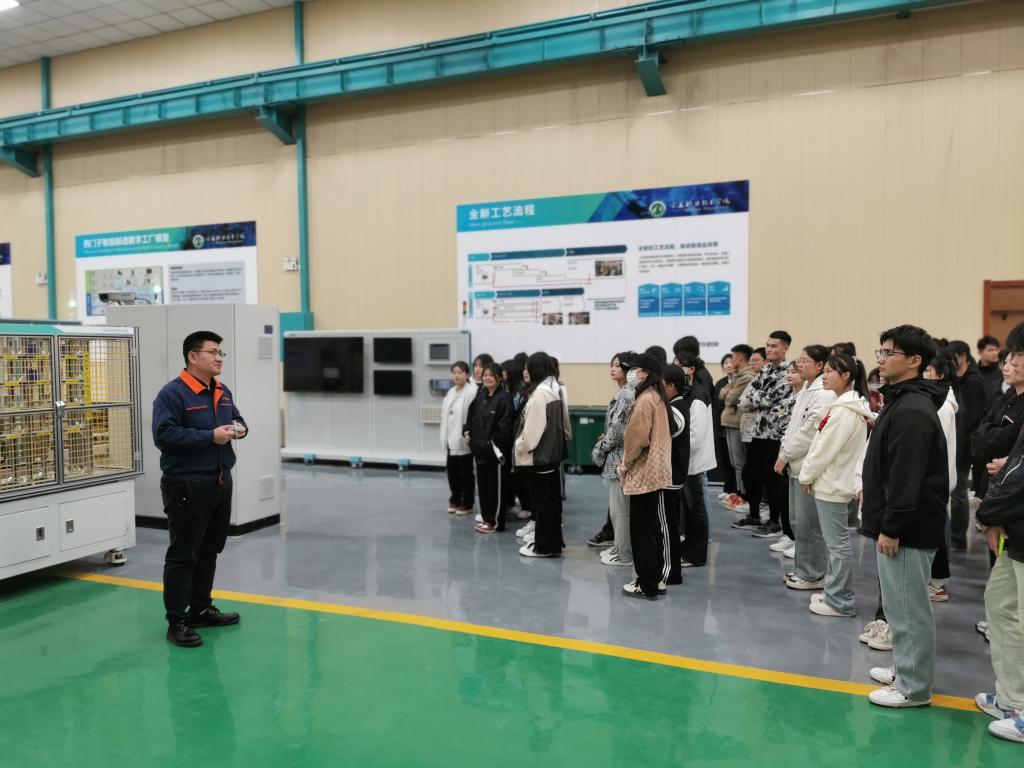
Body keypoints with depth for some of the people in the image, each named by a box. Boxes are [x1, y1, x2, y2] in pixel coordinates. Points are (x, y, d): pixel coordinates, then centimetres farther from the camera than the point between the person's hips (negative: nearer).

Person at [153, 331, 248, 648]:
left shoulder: (223, 393, 10)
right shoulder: (172, 393, -14)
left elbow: (237, 419, 23)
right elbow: (164, 434, -23)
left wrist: (239, 428, -1)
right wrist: (211, 436, -24)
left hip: (220, 482, 8)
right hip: (187, 487, -8)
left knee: (209, 551, 17)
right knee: (183, 555, -1)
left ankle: (201, 608, 30)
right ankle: (177, 622, 7)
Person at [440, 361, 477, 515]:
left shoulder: (472, 392, -14)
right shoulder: (451, 392, 14)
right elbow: (445, 414, 15)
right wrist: (445, 436, 11)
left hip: (463, 440, -8)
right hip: (451, 439, 8)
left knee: (466, 473, 4)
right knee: (452, 471, 13)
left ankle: (466, 504, 14)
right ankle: (455, 500, 27)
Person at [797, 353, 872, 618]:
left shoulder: (845, 411, -20)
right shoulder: (846, 405, 12)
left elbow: (825, 449, -20)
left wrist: (807, 476, -8)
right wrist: (810, 475, 13)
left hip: (832, 484, -10)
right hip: (831, 482, 10)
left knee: (838, 543, -2)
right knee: (835, 542, 16)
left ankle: (840, 601, 6)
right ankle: (834, 593, 26)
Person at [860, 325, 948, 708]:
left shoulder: (913, 411, -21)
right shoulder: (902, 402, 13)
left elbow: (907, 478, -24)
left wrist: (891, 527, -21)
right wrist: (885, 521, 21)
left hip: (908, 529, -10)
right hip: (901, 524, 10)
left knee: (908, 607, 0)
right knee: (900, 603, 19)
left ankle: (914, 686, 11)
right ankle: (905, 669, 31)